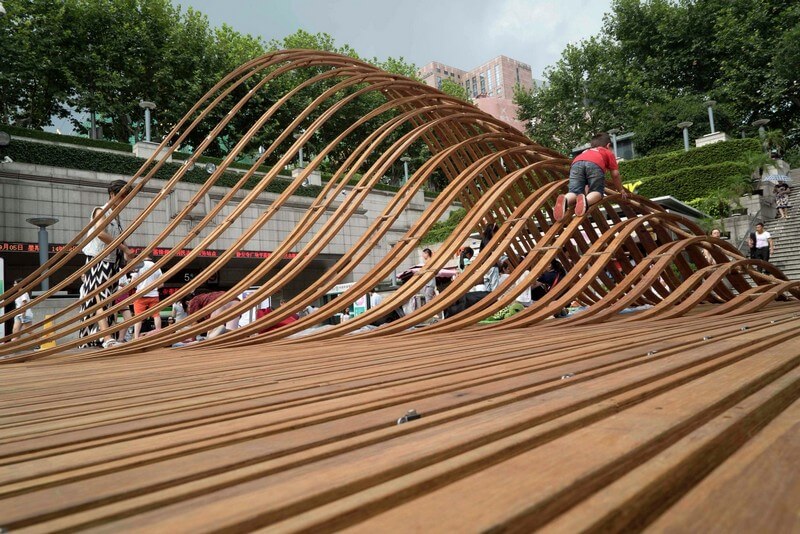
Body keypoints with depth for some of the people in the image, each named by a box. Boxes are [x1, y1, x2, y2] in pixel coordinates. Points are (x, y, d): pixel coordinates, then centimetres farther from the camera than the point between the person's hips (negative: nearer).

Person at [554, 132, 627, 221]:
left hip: (576, 163, 3)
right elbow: (615, 174, 29)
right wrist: (621, 190, 42)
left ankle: (565, 200, -35)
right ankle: (586, 200, -29)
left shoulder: (585, 152, 47)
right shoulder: (608, 153, 37)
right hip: (594, 164, -3)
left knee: (574, 192, 1)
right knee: (597, 191, 6)